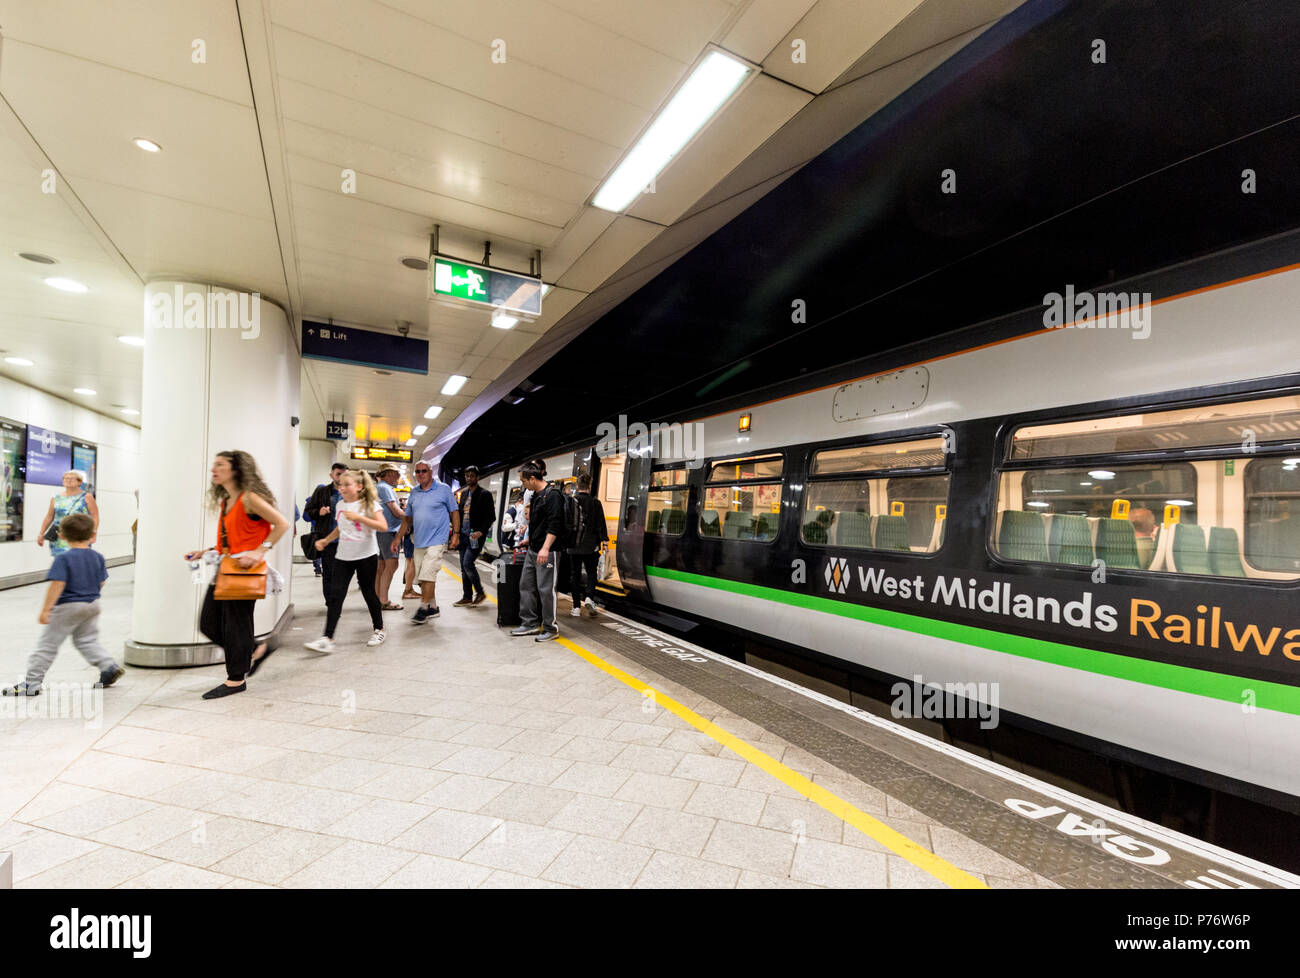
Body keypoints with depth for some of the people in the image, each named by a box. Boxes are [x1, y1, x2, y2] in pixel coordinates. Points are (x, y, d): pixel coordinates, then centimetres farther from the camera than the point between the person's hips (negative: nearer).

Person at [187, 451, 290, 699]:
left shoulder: (249, 497, -12)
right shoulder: (225, 501, 15)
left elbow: (282, 523, -18)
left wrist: (260, 552, -22)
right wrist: (206, 552, 12)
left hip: (244, 569, -9)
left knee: (235, 623, 1)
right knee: (209, 624, 9)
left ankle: (236, 679, 16)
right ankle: (256, 650, 26)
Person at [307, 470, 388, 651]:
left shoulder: (369, 504, -7)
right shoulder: (340, 505, 10)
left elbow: (383, 526, -18)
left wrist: (359, 517, -24)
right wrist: (326, 541, 12)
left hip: (366, 556, -5)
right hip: (343, 557, 5)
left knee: (369, 593, 6)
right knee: (336, 595, -5)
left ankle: (379, 630, 24)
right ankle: (327, 639, -6)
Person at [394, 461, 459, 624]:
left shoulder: (444, 489, -2)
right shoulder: (413, 493, 12)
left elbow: (454, 512, 1)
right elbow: (408, 518, 18)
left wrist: (456, 534, -5)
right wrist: (398, 538, 12)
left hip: (436, 540, -6)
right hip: (419, 542, 6)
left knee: (427, 575, -12)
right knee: (422, 577, 10)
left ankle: (424, 609, -2)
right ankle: (433, 607, 22)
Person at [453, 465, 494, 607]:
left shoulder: (485, 494, -6)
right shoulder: (464, 493, 14)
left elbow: (491, 516, -10)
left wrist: (481, 531, -21)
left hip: (476, 535, -7)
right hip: (463, 534, 7)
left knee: (468, 563, -15)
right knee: (463, 567, 9)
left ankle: (480, 592, 2)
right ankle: (468, 597, 18)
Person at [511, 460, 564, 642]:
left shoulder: (553, 495, -14)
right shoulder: (535, 496, 15)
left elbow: (554, 524, -21)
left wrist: (545, 548, -26)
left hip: (547, 551, -10)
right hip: (533, 550, 10)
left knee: (545, 589, -4)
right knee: (526, 585, 13)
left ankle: (551, 628, 9)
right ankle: (531, 623, 24)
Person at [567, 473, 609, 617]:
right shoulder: (595, 502, -3)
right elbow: (601, 524, -4)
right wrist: (604, 540, 1)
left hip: (574, 546, 1)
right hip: (590, 546, -1)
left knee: (575, 576, 8)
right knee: (591, 573, 11)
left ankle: (576, 607, 10)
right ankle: (589, 597, -12)